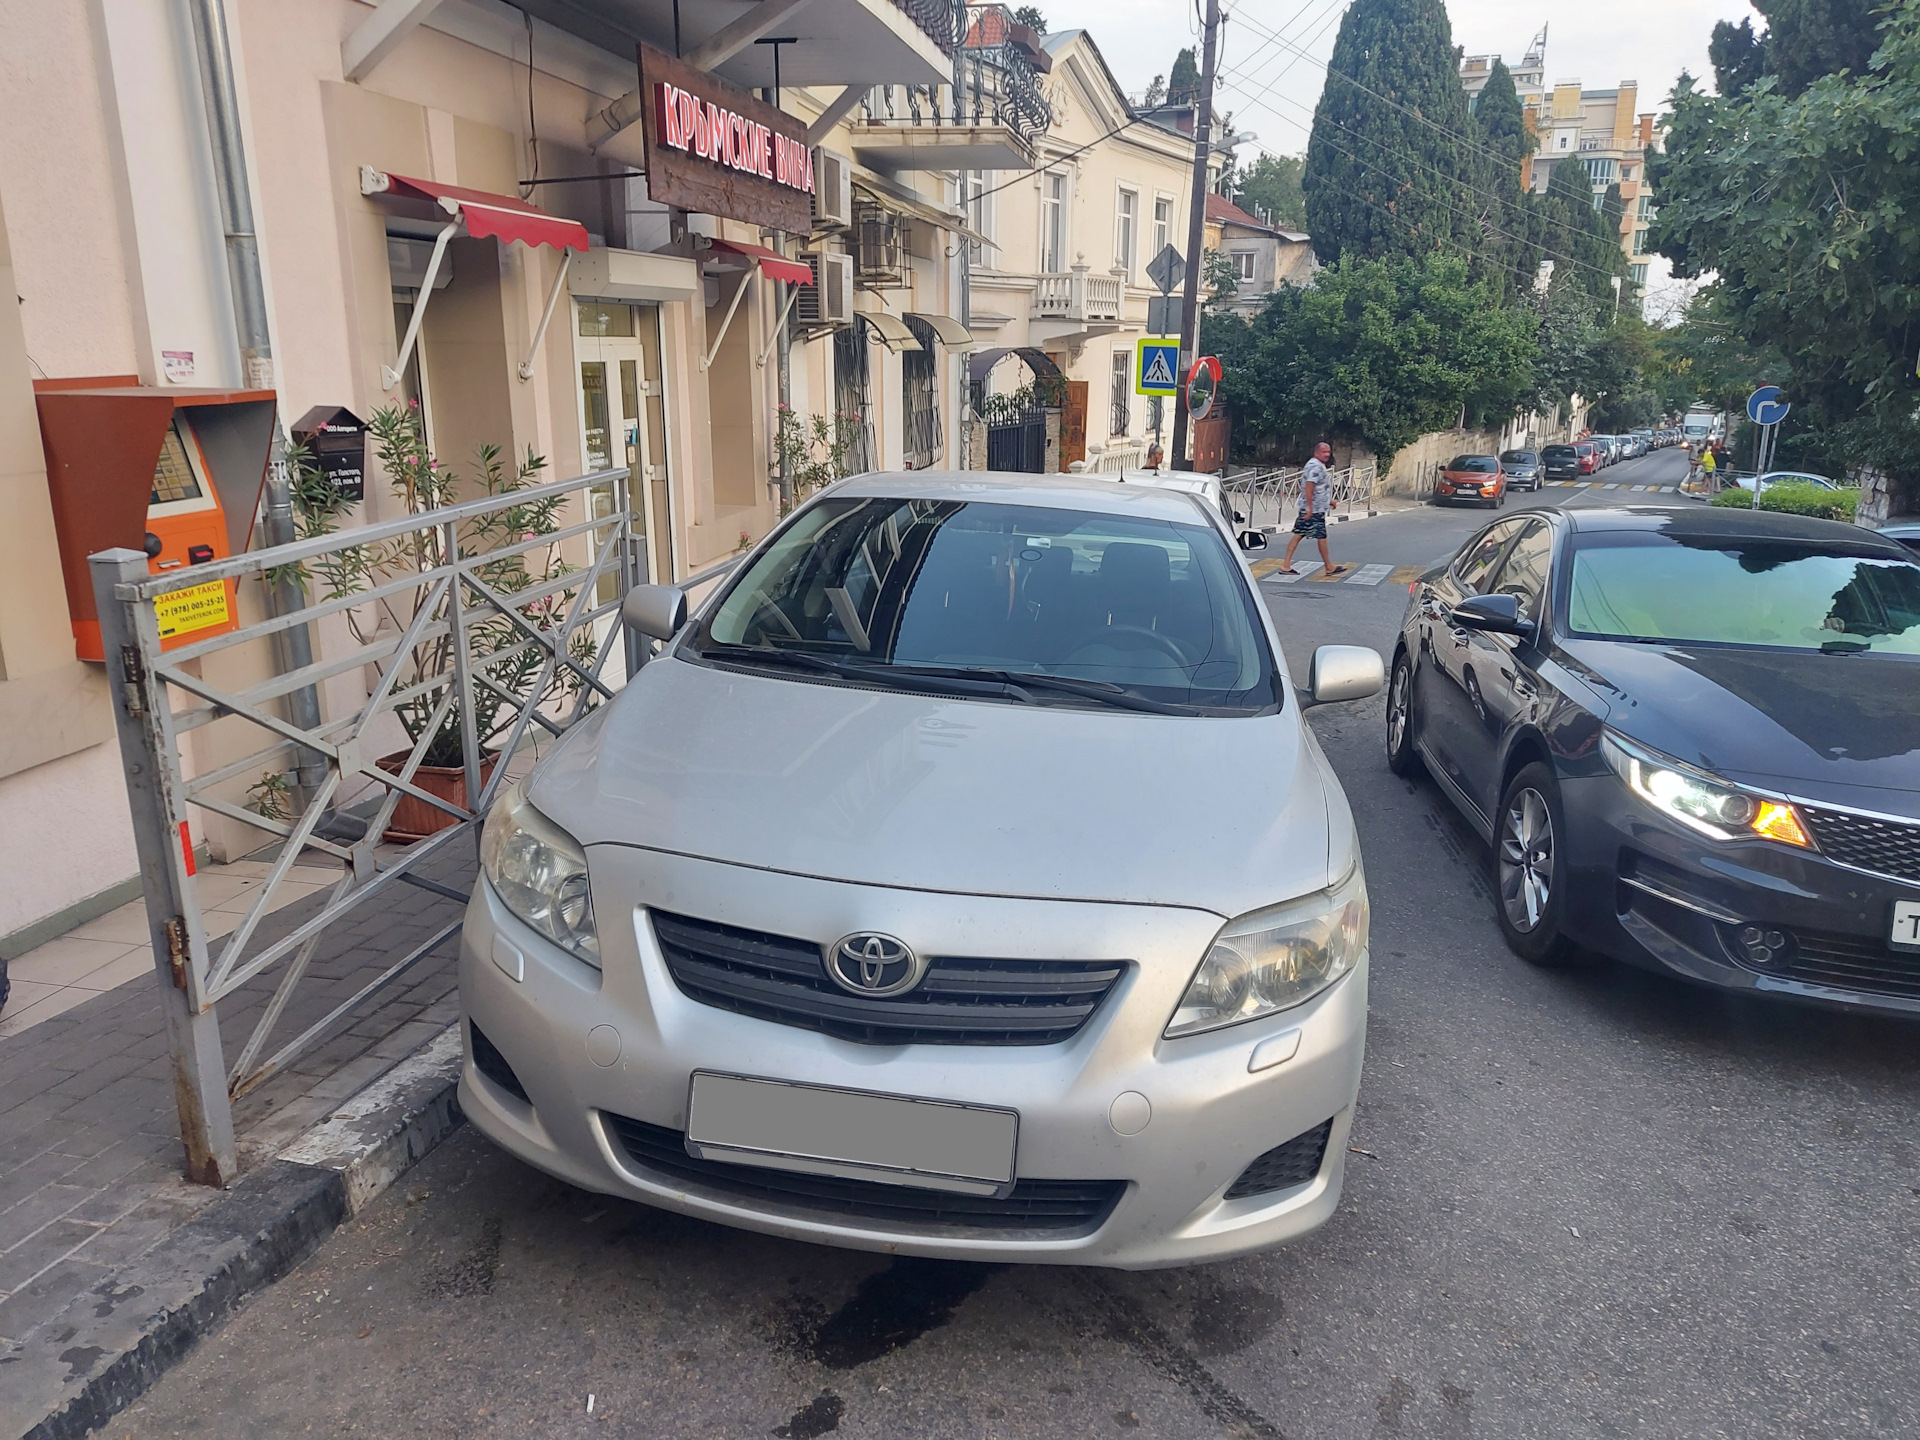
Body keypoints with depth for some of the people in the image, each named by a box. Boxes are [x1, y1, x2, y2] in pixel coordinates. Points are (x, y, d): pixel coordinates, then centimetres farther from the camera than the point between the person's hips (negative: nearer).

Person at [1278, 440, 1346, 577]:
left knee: (1298, 535, 6)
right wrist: (1310, 507, -27)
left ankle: (1286, 565, 4)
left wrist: (1328, 500, 31)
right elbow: (1309, 486, -25)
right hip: (1315, 509, -10)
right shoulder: (1316, 466, -16)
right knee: (1322, 536, 1)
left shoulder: (1313, 465, 19)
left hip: (1308, 509, 10)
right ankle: (1329, 567, 12)